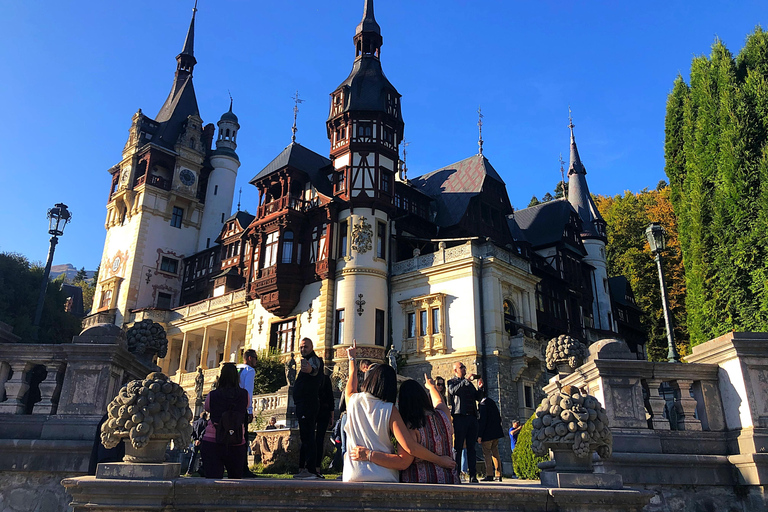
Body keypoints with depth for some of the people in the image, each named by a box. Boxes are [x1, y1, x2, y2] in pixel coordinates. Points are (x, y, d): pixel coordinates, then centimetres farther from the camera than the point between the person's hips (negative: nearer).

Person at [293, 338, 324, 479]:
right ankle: (304, 469, 21)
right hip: (303, 405, 11)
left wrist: (311, 370, -59)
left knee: (307, 437, -14)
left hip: (309, 404, -11)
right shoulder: (305, 361, 22)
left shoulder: (315, 359, -11)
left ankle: (310, 469, -15)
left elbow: (316, 371, -37)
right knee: (306, 437, 14)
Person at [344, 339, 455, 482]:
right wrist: (440, 460, -3)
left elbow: (352, 381, 28)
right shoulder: (390, 410, -7)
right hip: (384, 478, -2)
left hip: (353, 477, 2)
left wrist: (352, 358, 45)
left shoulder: (353, 400, 2)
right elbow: (410, 447, -16)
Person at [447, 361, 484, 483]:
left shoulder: (469, 383, 25)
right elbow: (453, 390, -16)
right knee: (457, 447, -4)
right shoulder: (452, 382, 7)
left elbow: (477, 397, 20)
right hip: (459, 417, -5)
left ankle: (473, 475, 5)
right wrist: (467, 380, -17)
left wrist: (480, 387, 2)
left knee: (471, 447, 4)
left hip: (472, 417, 6)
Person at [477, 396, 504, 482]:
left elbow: (483, 420, -18)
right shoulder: (492, 402, 12)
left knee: (487, 453, -2)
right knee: (495, 453, 12)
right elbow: (499, 418, 16)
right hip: (496, 433, 8)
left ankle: (489, 475, -5)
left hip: (487, 434, -8)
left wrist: (479, 435, -15)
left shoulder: (482, 404, -13)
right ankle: (499, 475, 12)